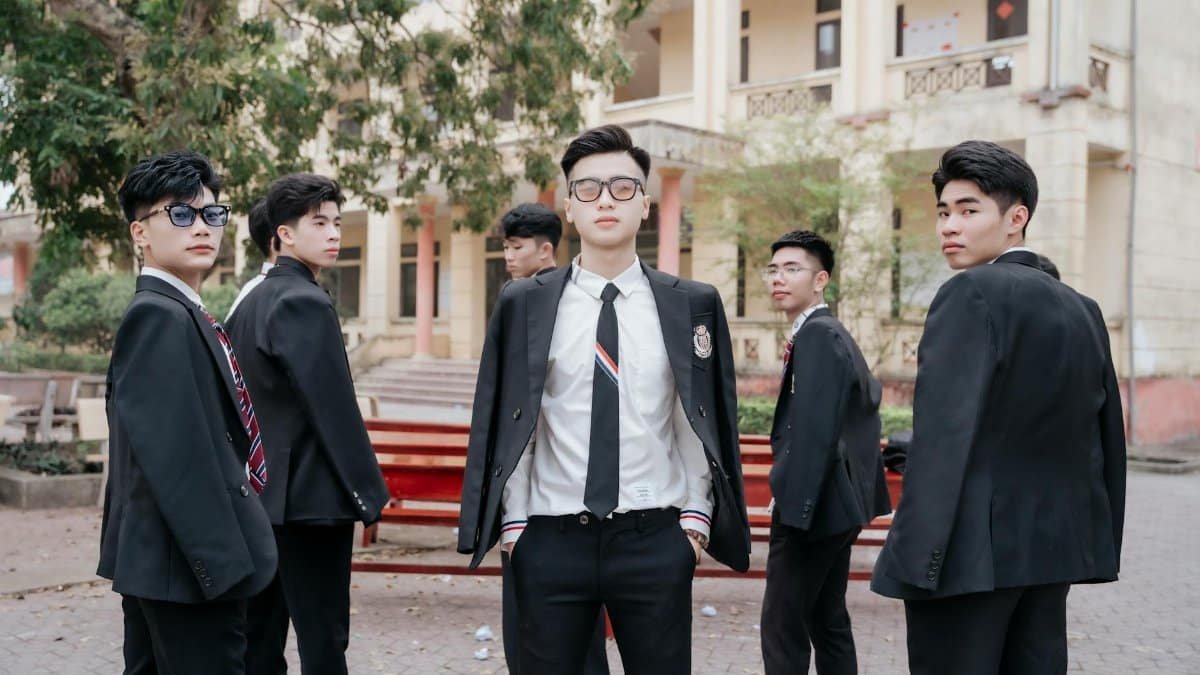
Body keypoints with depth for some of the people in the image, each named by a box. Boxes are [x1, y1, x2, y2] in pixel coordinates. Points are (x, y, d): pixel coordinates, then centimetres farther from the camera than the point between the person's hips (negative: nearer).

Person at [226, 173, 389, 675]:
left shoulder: (251, 303, 13)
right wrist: (368, 493, -12)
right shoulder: (306, 302, -14)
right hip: (308, 496, -9)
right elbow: (335, 407, -18)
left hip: (261, 494, 9)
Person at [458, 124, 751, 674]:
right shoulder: (523, 304, 1)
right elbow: (500, 426, 3)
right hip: (550, 542, 0)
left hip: (656, 542, 0)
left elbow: (708, 424, 5)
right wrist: (514, 524, 1)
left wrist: (696, 520, 0)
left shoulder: (693, 304, 2)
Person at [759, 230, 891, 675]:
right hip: (834, 503, 11)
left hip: (815, 505, -11)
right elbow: (860, 414, 19)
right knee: (828, 622, 16)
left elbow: (813, 431, -24)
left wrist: (793, 509, -25)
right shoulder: (835, 334, 17)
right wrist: (868, 497, 20)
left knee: (783, 628, -6)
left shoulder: (817, 334, -15)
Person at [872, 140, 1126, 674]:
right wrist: (1100, 544, 20)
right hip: (1054, 546, 8)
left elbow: (944, 434, -19)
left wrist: (914, 557, -20)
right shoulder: (1083, 309, 12)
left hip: (974, 546, -8)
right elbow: (1107, 439, 14)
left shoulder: (972, 292, -11)